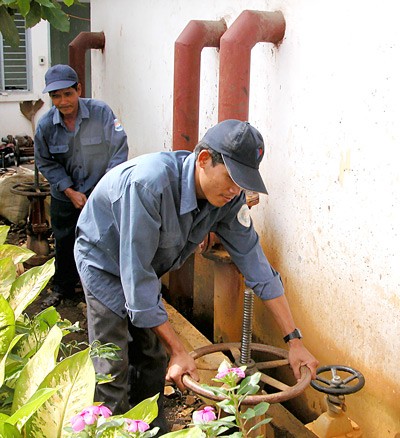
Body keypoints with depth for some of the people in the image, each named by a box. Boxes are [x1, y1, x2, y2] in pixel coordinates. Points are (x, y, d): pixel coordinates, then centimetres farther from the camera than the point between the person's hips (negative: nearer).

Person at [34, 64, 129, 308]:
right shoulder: (46, 125, -10)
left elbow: (119, 148, -13)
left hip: (101, 194, -2)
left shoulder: (101, 112, -16)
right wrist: (70, 191, -11)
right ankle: (63, 289, 37)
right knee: (65, 244, 16)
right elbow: (46, 163, -1)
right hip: (65, 197, 3)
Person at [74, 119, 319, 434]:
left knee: (153, 359, 10)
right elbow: (136, 276, -37)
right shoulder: (149, 183, -41)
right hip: (105, 262, -6)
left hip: (146, 267, 6)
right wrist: (178, 351, -33)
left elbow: (255, 264, -15)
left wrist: (294, 339, -16)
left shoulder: (228, 197, -20)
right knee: (113, 370, -9)